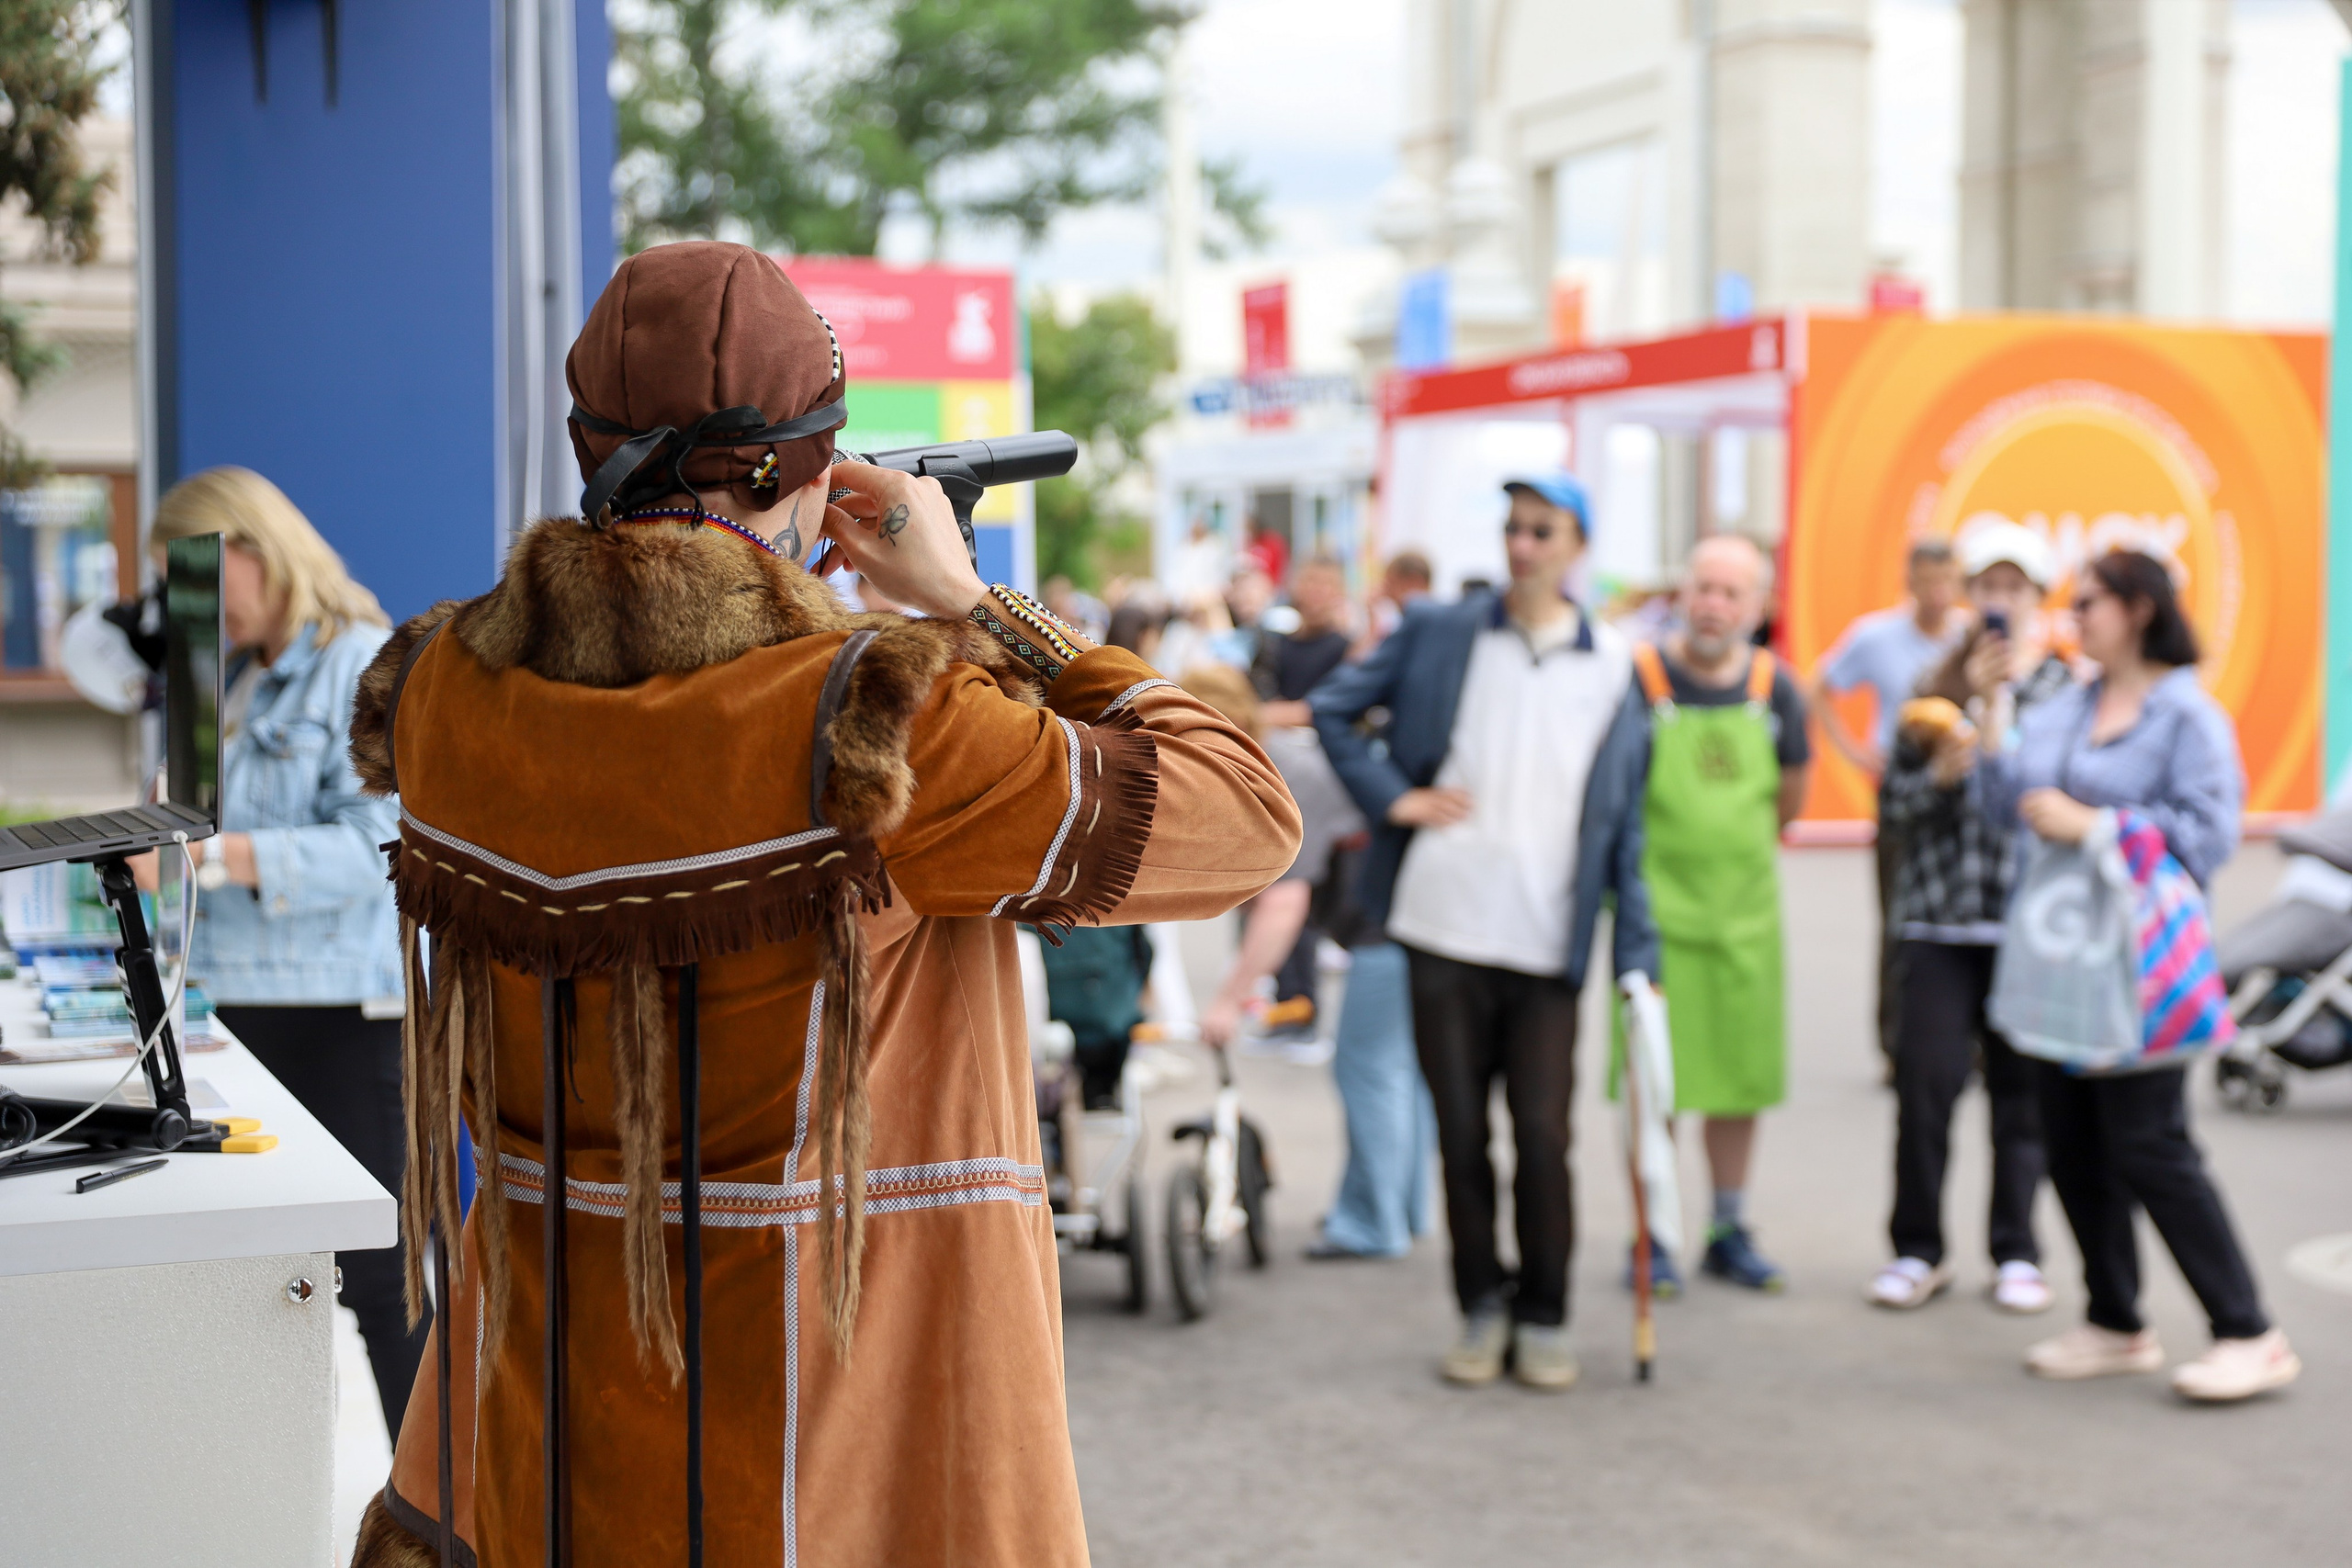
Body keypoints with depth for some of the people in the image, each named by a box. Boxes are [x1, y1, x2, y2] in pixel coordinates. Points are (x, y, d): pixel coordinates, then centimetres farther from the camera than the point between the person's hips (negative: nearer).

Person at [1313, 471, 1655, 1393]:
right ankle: (1481, 1309, 20)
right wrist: (1390, 796, -2)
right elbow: (1334, 709, 12)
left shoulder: (1613, 668, 6)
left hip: (1548, 948, 0)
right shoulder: (1438, 634, 5)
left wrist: (1638, 956, 0)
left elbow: (1626, 826, 7)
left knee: (1543, 1137, -2)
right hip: (1443, 933, 1)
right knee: (1460, 1133, 6)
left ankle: (1544, 1318, 14)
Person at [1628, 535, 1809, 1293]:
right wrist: (1643, 866, 1)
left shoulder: (1772, 687, 2)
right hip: (1656, 909, -4)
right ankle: (1650, 1239, 9)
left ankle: (1729, 1232, 23)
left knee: (1744, 1079, 9)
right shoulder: (1638, 677, -9)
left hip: (1746, 910, 4)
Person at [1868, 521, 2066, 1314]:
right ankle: (1918, 1248, 10)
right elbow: (1894, 806, 7)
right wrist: (1939, 776, -11)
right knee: (1925, 1078, -4)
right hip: (1941, 918, 1)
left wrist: (1995, 702, -11)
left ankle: (2016, 1254, 16)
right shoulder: (1936, 688, 10)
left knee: (2022, 1090, 4)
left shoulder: (2068, 687, 5)